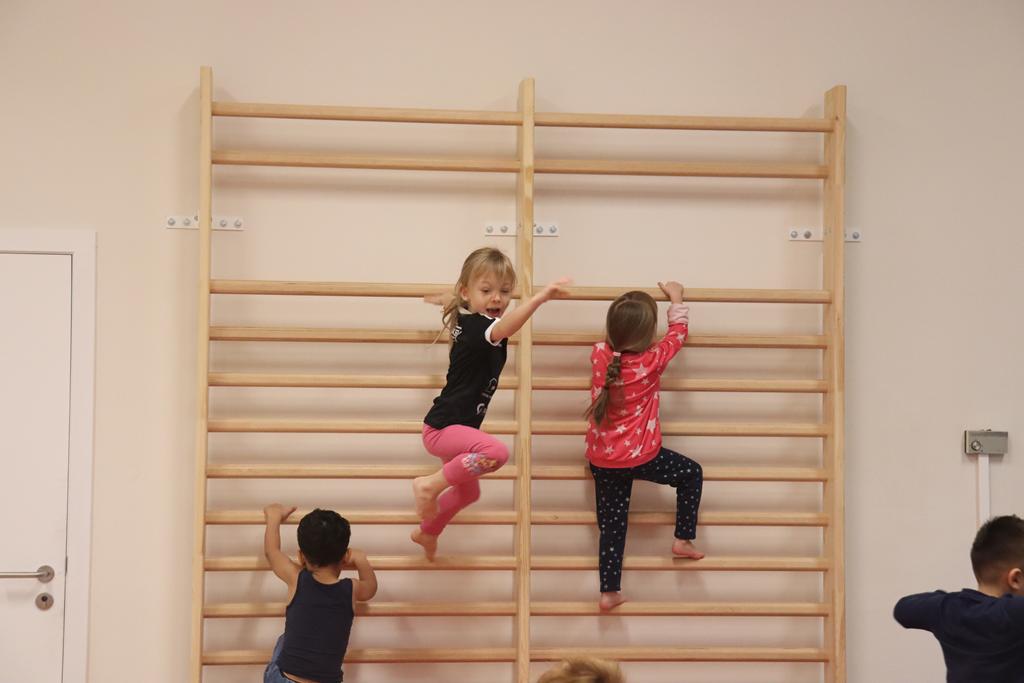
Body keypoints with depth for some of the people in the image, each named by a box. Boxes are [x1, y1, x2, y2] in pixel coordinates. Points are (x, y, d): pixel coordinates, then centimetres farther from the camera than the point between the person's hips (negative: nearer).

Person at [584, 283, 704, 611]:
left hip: (602, 461, 4)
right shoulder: (653, 361, -14)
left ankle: (609, 592, 11)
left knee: (612, 525, 10)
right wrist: (676, 297, 19)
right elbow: (679, 331, 5)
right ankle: (683, 540, 20)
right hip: (642, 457, -4)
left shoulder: (600, 355, -6)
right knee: (692, 473, 20)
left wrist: (620, 319, 30)